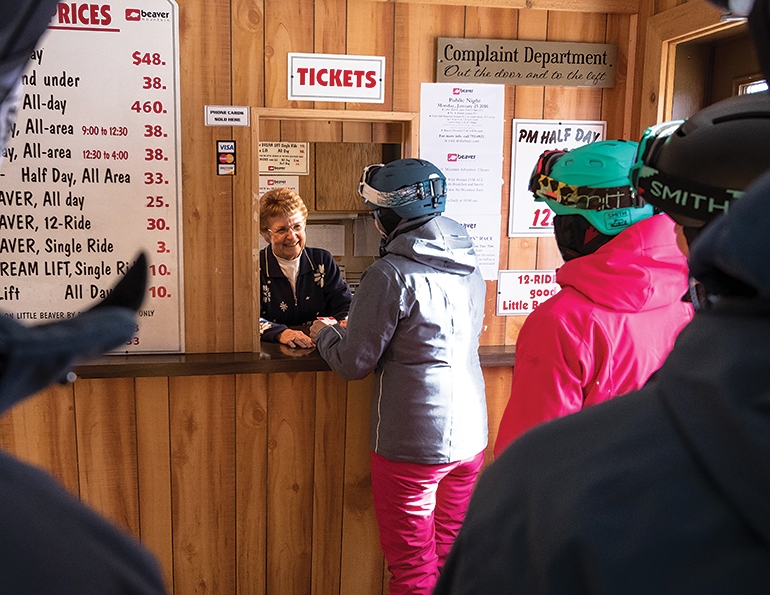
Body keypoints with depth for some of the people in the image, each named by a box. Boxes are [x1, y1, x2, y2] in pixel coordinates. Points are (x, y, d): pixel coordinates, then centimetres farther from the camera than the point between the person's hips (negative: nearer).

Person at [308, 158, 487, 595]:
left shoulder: (391, 274, -17)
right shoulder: (469, 267, 6)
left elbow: (353, 364, -14)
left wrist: (323, 333, 8)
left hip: (412, 444, -7)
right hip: (470, 435, 7)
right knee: (452, 556, 20)